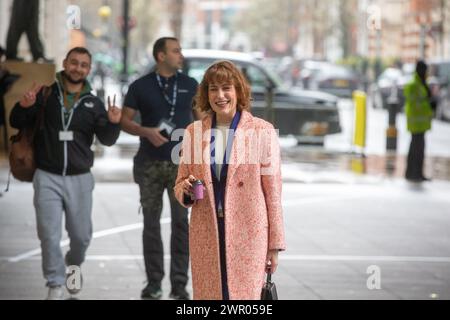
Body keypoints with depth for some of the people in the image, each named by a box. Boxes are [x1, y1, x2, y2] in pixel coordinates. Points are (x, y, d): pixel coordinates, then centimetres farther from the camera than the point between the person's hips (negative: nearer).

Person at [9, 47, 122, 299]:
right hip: (47, 177, -2)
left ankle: (74, 265, 39)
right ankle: (56, 285, 9)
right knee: (49, 235, -4)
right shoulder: (45, 94, 0)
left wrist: (114, 123, -23)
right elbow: (17, 123, 4)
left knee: (81, 235, 9)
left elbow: (107, 139, 0)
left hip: (80, 179, 2)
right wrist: (24, 106, -18)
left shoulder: (93, 103, 5)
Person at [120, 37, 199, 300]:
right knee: (151, 224, 5)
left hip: (181, 163, 0)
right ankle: (154, 283, 12)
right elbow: (125, 121, 2)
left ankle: (180, 285, -2)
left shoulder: (190, 85, 7)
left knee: (181, 223, -5)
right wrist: (146, 131, -15)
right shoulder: (141, 87, 2)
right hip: (150, 164, 0)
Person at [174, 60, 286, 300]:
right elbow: (180, 185, 17)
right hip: (206, 237, 3)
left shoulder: (262, 132, -2)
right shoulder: (194, 132, 8)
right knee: (207, 294, 4)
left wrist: (274, 244, -1)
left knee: (245, 295, -5)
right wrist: (186, 189, -8)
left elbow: (273, 191, 0)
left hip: (248, 235, -3)